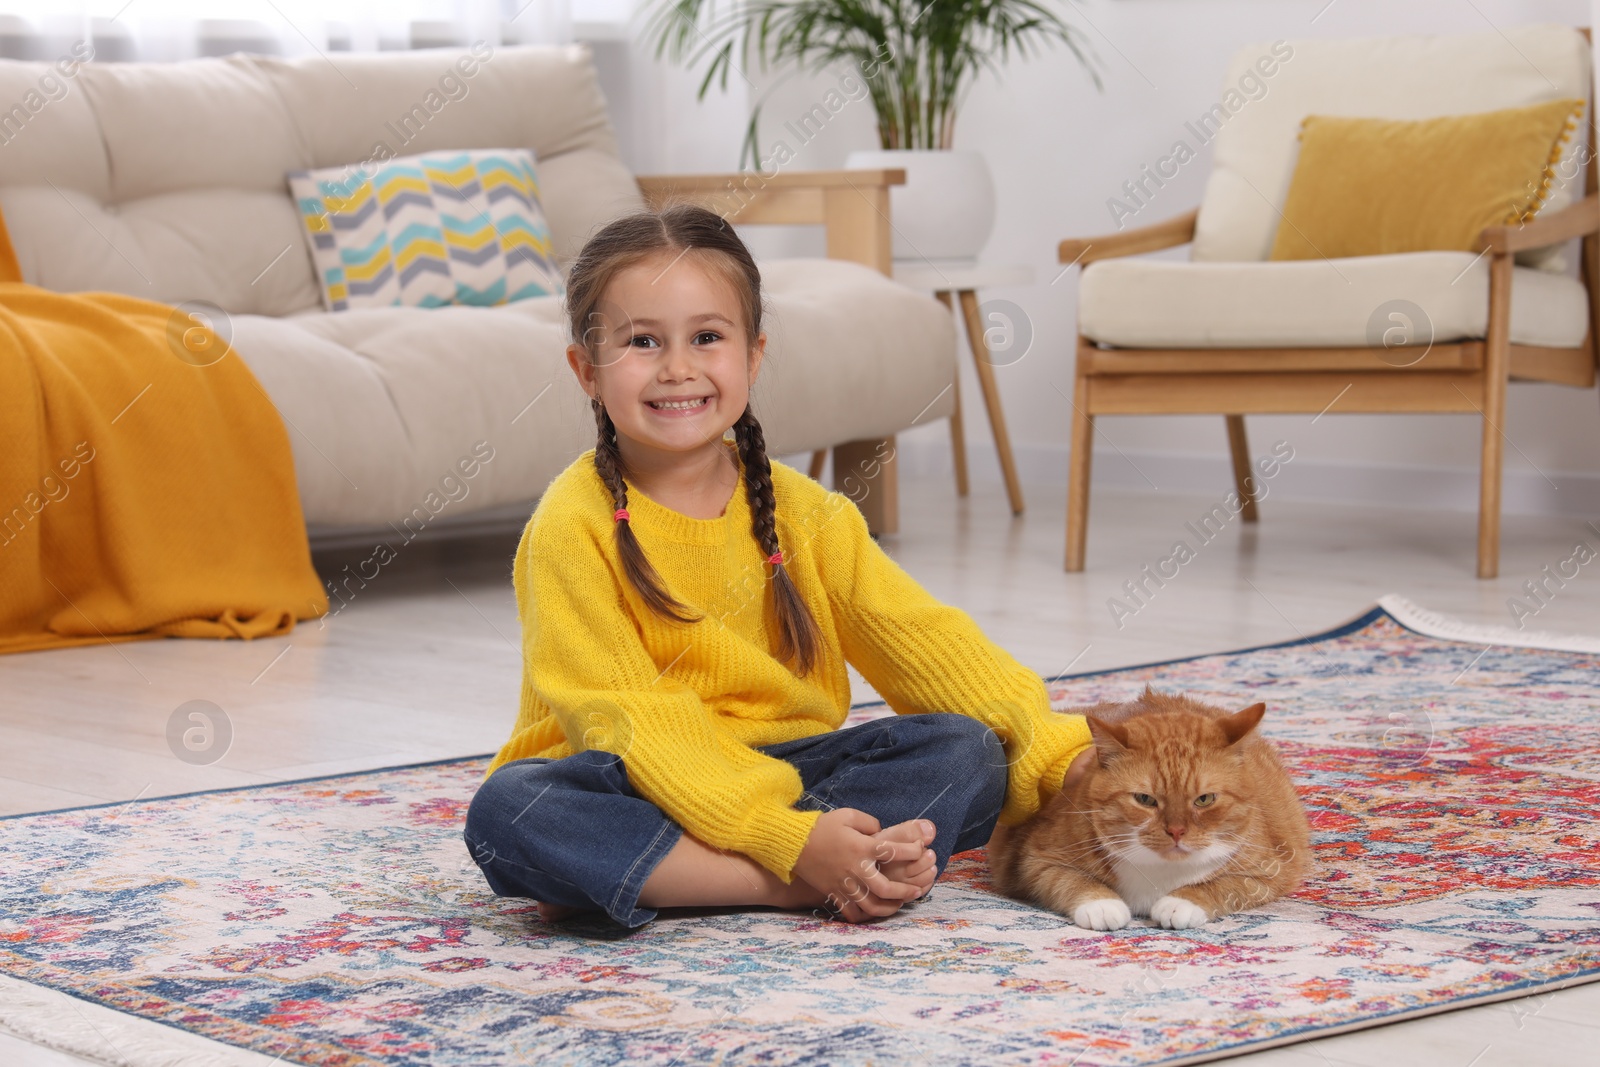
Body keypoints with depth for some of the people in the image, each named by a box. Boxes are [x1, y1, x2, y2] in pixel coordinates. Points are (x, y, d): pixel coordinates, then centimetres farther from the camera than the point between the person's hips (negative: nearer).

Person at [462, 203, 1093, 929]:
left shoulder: (804, 514, 3)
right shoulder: (576, 527, -12)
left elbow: (930, 648, 2)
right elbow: (626, 720, -19)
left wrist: (1068, 761, -12)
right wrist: (793, 841, -30)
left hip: (777, 773, 5)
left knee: (967, 750, -15)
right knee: (506, 812, -34)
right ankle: (825, 888, -32)